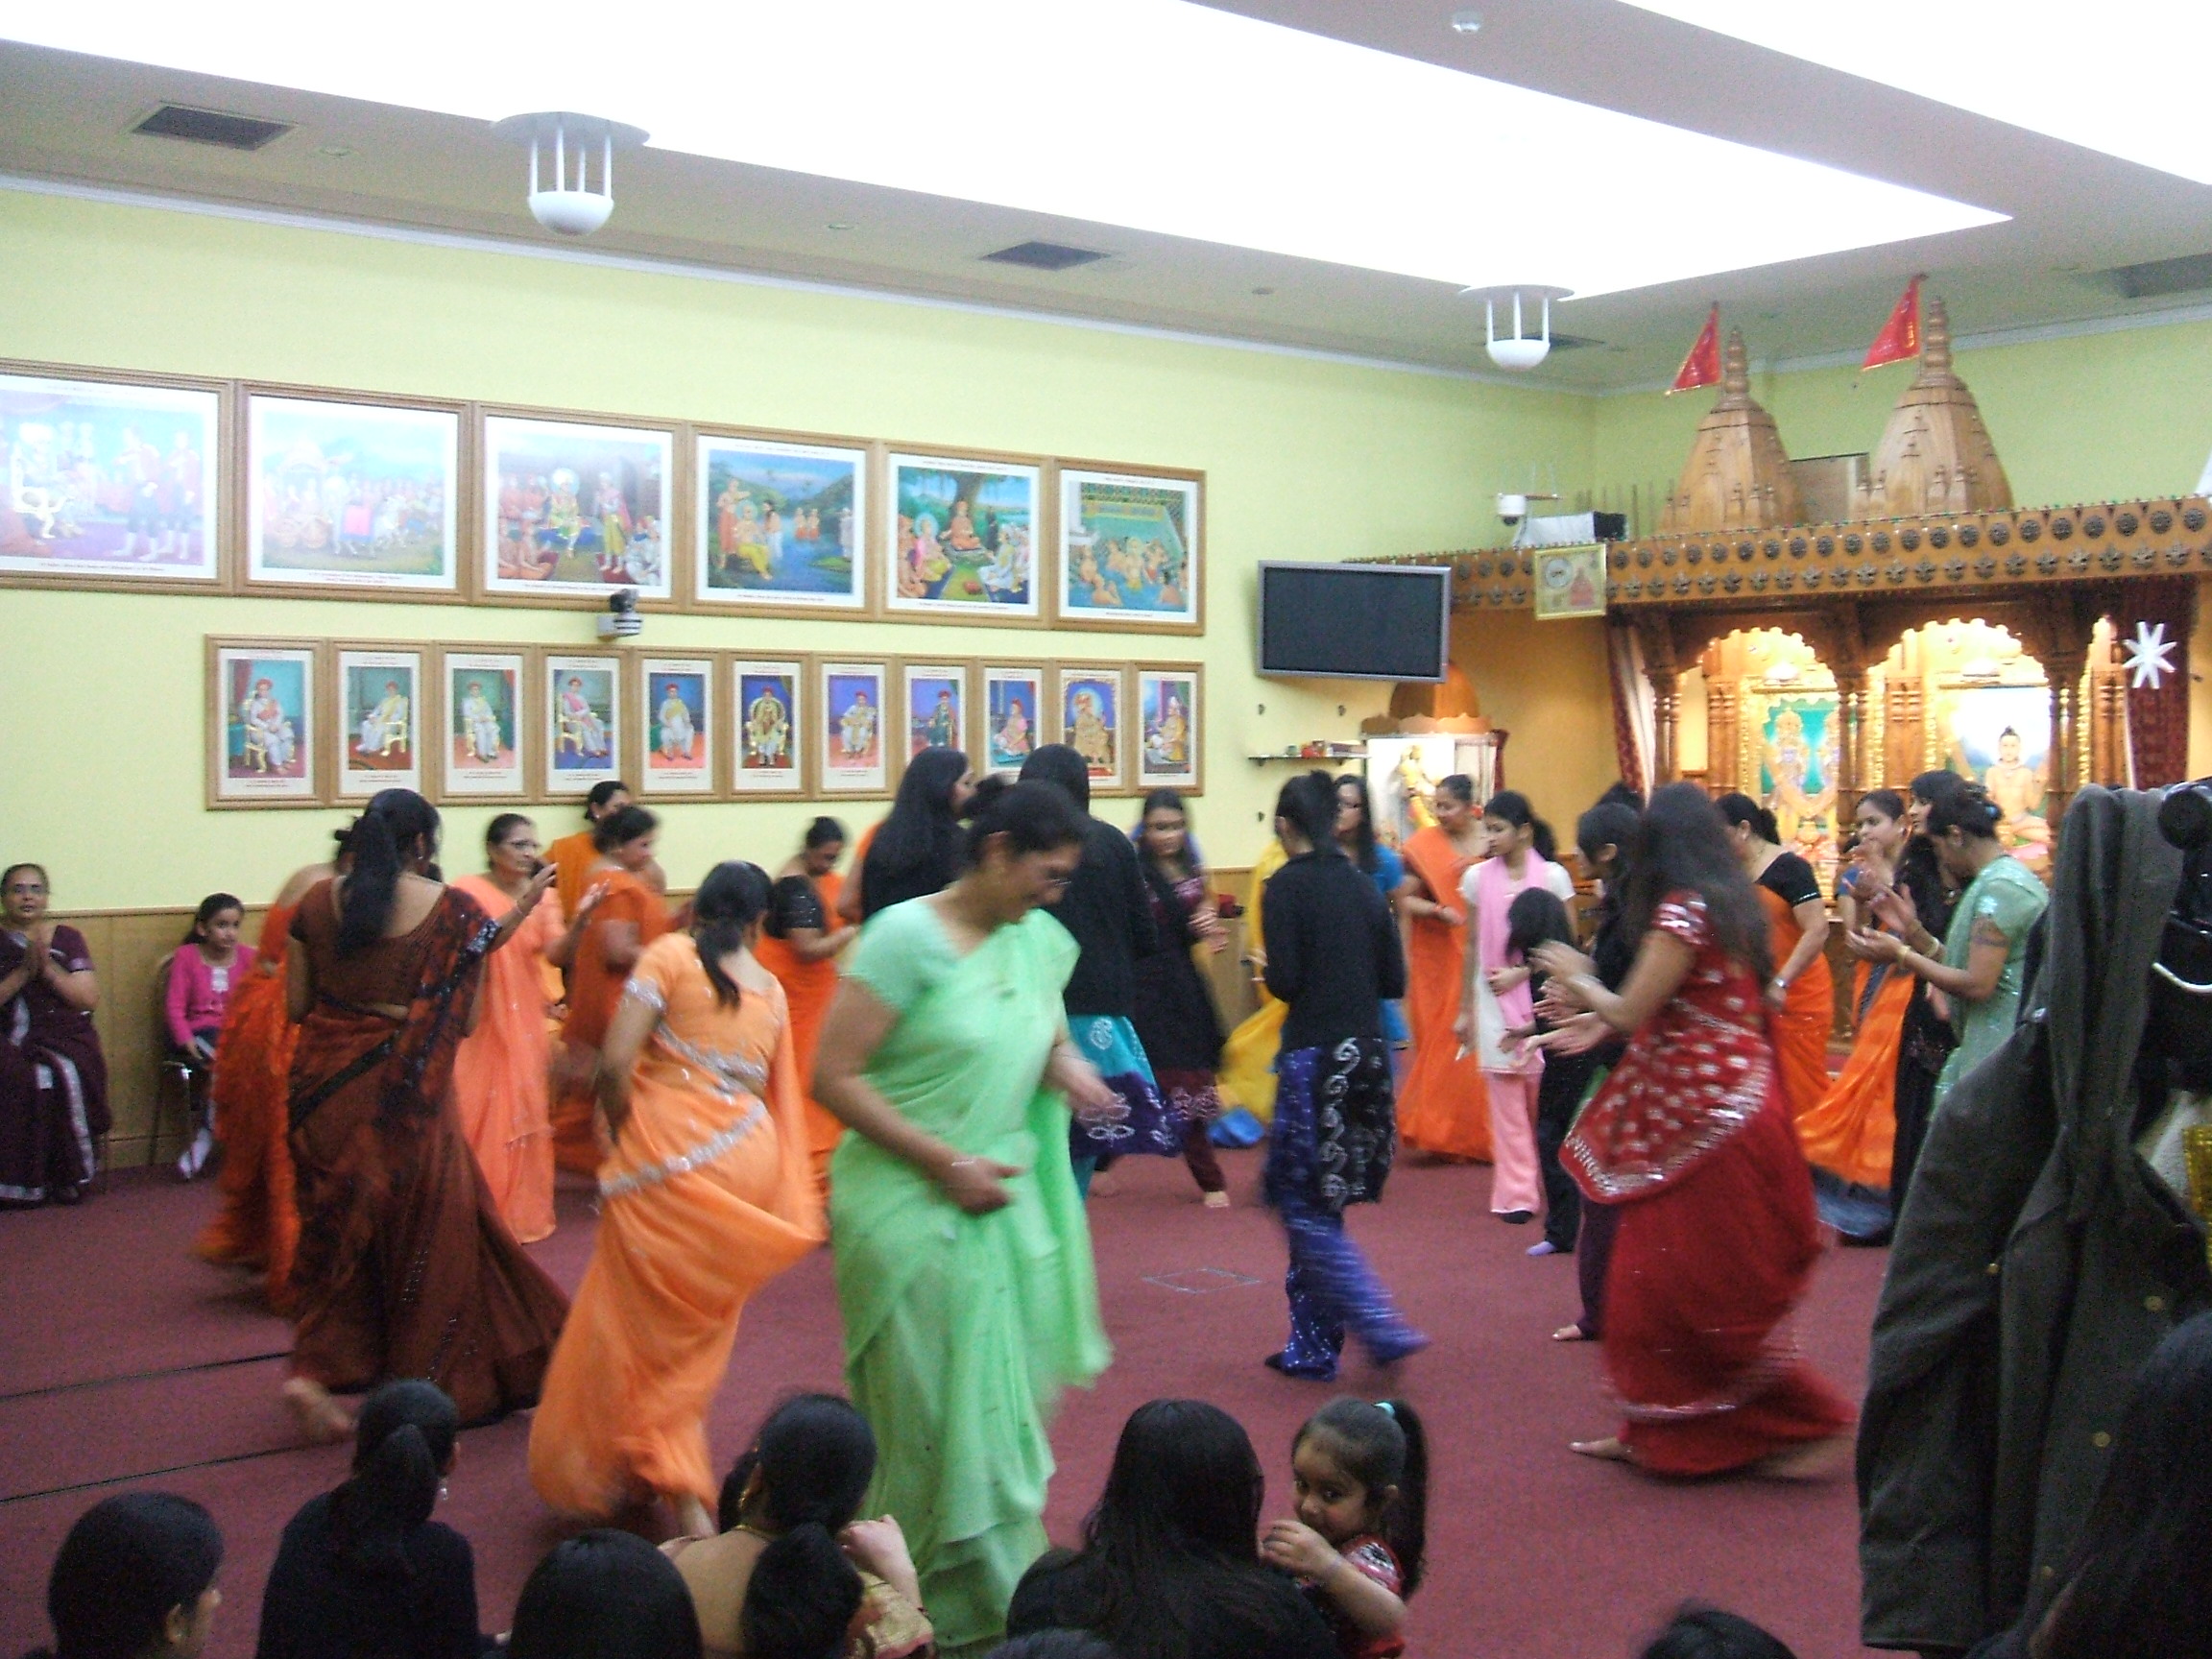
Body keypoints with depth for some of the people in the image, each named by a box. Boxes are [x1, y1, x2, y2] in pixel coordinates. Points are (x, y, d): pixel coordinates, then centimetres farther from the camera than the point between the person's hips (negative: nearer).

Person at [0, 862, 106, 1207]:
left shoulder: (67, 938, 12)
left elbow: (91, 999, 3)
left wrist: (48, 968, -8)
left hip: (65, 1036, 1)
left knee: (69, 1076, -32)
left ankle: (69, 1178, -18)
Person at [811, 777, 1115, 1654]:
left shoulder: (1039, 940, 3)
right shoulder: (907, 936, -16)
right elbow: (833, 1076, -17)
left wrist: (1064, 1064, -5)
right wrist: (947, 1163, -19)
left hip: (1000, 1207, 6)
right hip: (910, 1209, -6)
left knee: (999, 1405, 14)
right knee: (936, 1416, 5)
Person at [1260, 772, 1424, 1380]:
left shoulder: (1287, 886, -9)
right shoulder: (1362, 885, 9)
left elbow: (1284, 981, -15)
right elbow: (1395, 980, 8)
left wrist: (1268, 969, 6)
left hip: (1315, 1057, -7)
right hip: (1367, 1055, 7)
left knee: (1304, 1203, 2)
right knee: (1320, 1203, 15)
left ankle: (1382, 1328, -9)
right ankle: (1311, 1346, 19)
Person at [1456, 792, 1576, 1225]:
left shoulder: (1552, 876, -2)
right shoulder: (1477, 877, 4)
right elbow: (1473, 947, 9)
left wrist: (1521, 972, -13)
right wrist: (1465, 1009, 10)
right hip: (1493, 1001, 1)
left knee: (1545, 1096, 2)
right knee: (1506, 1101, 0)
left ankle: (1552, 1185, 18)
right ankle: (1516, 1194, 5)